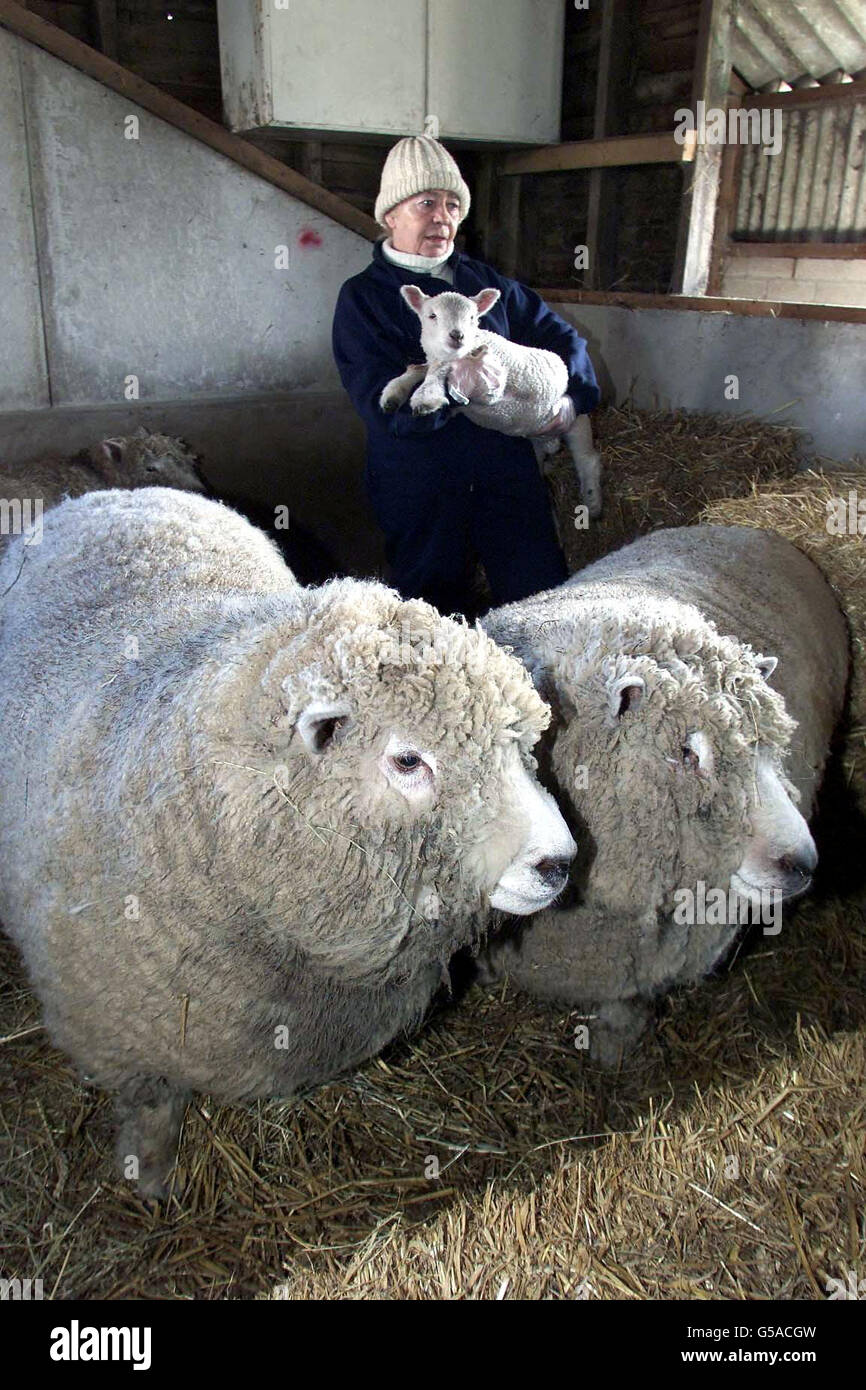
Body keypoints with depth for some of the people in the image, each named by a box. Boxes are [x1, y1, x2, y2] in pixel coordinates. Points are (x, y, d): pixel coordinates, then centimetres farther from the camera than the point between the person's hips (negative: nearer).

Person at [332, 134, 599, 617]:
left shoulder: (485, 281, 13)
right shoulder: (362, 299, -3)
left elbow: (559, 334, 22)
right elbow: (382, 405, -16)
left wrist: (572, 395, 3)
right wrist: (450, 384, -33)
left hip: (508, 471, 4)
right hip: (420, 493, -3)